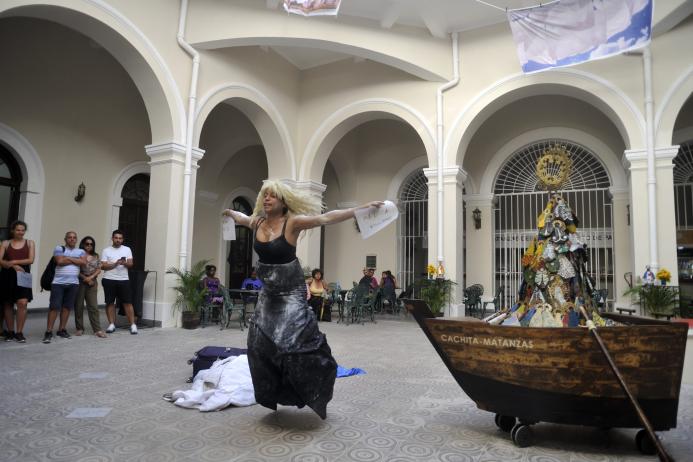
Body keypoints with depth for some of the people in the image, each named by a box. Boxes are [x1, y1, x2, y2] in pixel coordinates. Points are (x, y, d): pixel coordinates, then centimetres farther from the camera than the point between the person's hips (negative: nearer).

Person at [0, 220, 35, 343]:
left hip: (23, 276, -1)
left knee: (22, 303, -12)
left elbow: (31, 260, -2)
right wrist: (13, 266, -17)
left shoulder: (29, 243, 7)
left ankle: (19, 332, -4)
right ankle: (10, 331, 17)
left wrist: (14, 261, -11)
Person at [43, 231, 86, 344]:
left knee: (67, 307, 6)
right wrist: (76, 260, -3)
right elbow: (60, 261, -12)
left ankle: (62, 330, 16)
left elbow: (84, 262, -4)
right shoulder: (59, 248, 5)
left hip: (73, 283, 3)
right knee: (54, 307, -6)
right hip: (58, 283, -3)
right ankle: (49, 332, -2)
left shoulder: (81, 251, 14)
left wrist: (68, 258, -6)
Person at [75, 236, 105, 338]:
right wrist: (85, 278, -10)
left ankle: (97, 329, -5)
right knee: (79, 306, 4)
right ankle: (79, 328, 16)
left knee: (93, 306, -3)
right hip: (80, 282, -2)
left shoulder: (95, 256, 12)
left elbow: (99, 269, 7)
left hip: (92, 283, 2)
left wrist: (90, 277, -8)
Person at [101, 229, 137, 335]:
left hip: (124, 280, 0)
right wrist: (115, 264, -17)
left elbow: (130, 264, 1)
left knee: (127, 302, -1)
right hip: (109, 280, 0)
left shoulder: (127, 249, 8)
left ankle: (133, 325, 1)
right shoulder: (106, 251, 4)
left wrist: (125, 263, -20)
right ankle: (111, 324, 16)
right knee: (110, 303, 6)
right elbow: (103, 266, -4)